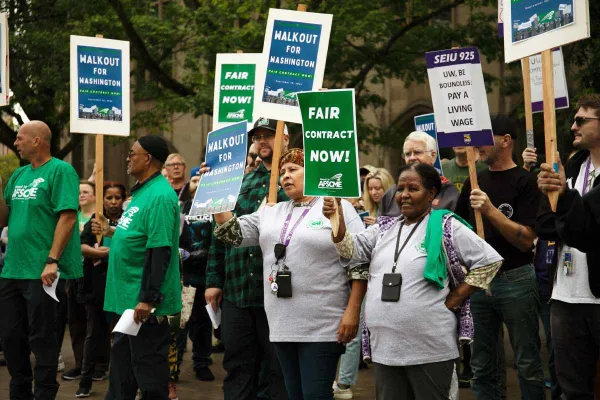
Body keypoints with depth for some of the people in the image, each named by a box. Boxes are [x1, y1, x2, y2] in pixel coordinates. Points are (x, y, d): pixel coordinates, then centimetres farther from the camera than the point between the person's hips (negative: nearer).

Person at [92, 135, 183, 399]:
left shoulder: (160, 196, -17)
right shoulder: (142, 191, 14)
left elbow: (160, 250, -23)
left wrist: (148, 298, -25)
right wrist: (111, 232, 15)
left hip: (144, 300, -10)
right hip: (128, 298, 10)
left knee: (147, 366, -2)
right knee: (122, 363, 16)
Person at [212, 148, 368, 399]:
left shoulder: (338, 208, -3)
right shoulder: (271, 212, 16)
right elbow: (233, 233, 11)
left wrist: (352, 311, -14)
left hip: (322, 326, -6)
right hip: (282, 324, 6)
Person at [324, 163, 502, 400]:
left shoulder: (446, 227, -4)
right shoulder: (384, 230, 13)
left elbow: (489, 261, -6)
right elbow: (351, 251, 5)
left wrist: (452, 301, -8)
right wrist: (337, 220, -13)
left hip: (429, 348, -6)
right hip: (385, 345, 6)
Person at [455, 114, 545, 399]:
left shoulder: (524, 182, -8)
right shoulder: (474, 182, 10)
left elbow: (526, 240, -17)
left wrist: (491, 210, -25)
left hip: (515, 280, -5)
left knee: (528, 365, 2)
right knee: (481, 368, 10)